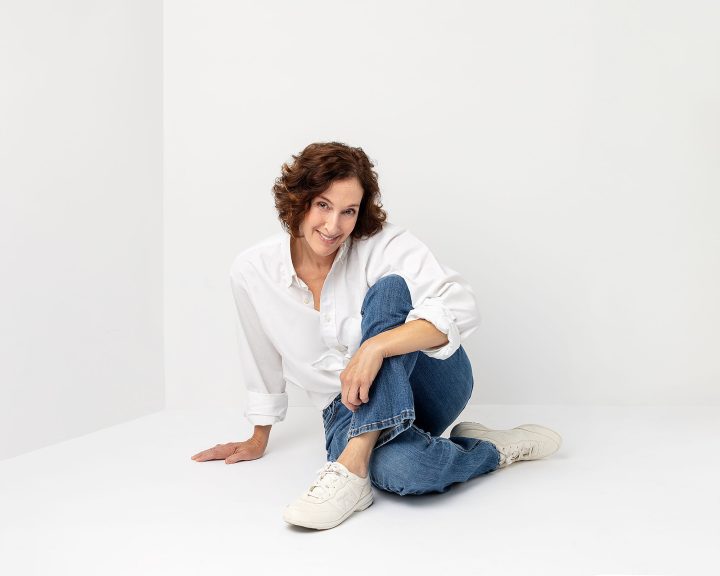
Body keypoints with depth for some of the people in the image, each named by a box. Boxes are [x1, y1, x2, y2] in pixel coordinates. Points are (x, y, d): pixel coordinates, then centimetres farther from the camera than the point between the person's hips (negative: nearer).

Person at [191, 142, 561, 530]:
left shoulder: (384, 245, -14)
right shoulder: (252, 271, -6)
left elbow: (460, 308, -28)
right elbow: (264, 361, 11)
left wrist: (375, 347, -41)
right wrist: (259, 440, 23)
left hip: (426, 381, 0)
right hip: (350, 410, 1)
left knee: (388, 289, -32)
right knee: (403, 471, -39)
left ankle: (353, 465, -35)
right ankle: (497, 448, -10)